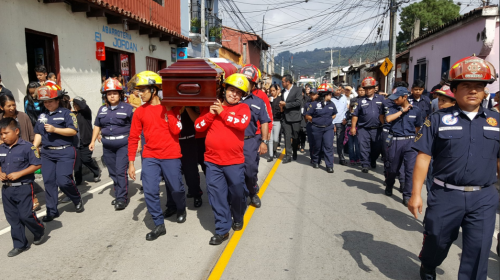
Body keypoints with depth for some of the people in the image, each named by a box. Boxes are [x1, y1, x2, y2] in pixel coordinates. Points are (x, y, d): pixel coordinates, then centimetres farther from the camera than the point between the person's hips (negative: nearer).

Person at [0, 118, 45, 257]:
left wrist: (19, 174, -20)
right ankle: (20, 245, 23)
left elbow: (37, 164, -14)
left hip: (23, 188, -6)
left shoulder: (27, 147, -13)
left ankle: (39, 231, 26)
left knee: (26, 215, -4)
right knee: (12, 218, 11)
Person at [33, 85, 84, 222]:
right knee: (49, 182, 6)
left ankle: (78, 200, 16)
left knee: (63, 181, -12)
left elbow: (73, 131, -13)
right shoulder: (42, 116, 15)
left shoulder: (66, 113, -4)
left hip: (64, 152, -6)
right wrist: (33, 148, 6)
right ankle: (51, 211, 16)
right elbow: (38, 134, 18)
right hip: (47, 153, 6)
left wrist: (54, 129, -19)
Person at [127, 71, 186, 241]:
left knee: (176, 188, 9)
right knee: (150, 191, -2)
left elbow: (176, 130, -15)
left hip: (170, 156, -2)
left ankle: (181, 209, 41)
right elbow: (133, 137, 4)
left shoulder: (171, 107, -4)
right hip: (150, 157, 2)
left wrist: (169, 111, -17)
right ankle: (159, 225, 13)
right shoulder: (140, 112, 3)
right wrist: (131, 162, 2)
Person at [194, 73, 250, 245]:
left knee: (237, 192, 11)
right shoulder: (212, 106, 7)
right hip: (212, 160, 2)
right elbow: (198, 126, 2)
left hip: (234, 161, -2)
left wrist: (222, 112, -15)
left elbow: (242, 123, -22)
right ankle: (222, 229, 15)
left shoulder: (243, 108, 0)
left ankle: (238, 218, 40)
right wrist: (210, 114, -13)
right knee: (216, 194, 3)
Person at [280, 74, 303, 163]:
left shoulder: (297, 90, -6)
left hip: (295, 117, -4)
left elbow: (298, 102, -17)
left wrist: (286, 104, -15)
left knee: (295, 136, 7)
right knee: (287, 136, -4)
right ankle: (288, 155, -4)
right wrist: (281, 106, 2)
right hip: (286, 117, 4)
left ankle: (294, 153, 25)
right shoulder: (283, 91, 13)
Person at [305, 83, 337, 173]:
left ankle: (329, 166, -3)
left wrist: (329, 120, 7)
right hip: (317, 129, -2)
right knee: (317, 146, 10)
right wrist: (315, 121, 0)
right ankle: (315, 162, 32)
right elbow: (308, 116, -2)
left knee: (328, 146, -6)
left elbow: (334, 114, 20)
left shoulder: (331, 104, 3)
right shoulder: (314, 104, -9)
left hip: (328, 128, 2)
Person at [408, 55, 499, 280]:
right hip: (446, 195, -1)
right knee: (436, 241, 17)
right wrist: (416, 194, -10)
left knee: (478, 252, 6)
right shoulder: (438, 119, -3)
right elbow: (423, 158, -6)